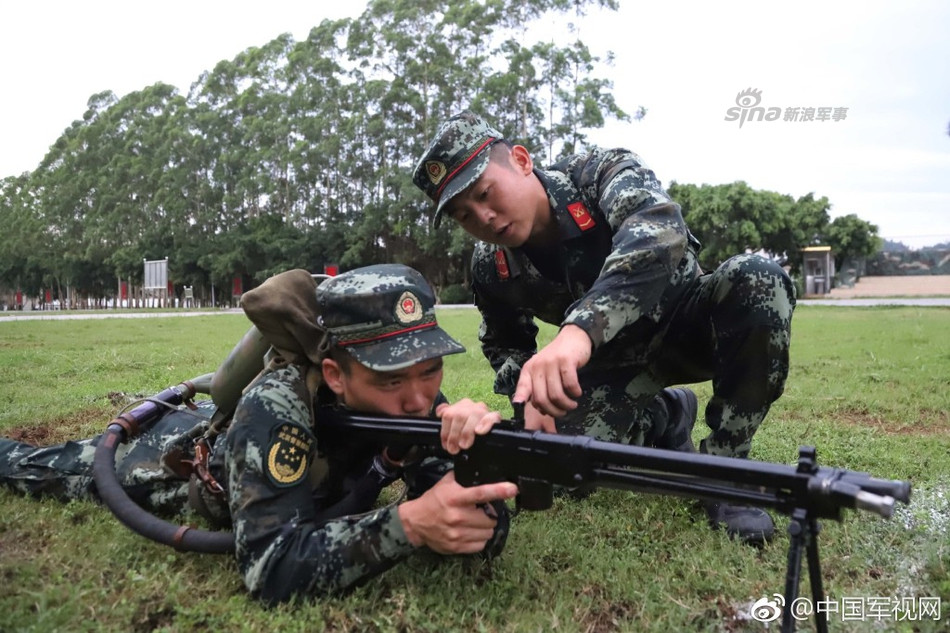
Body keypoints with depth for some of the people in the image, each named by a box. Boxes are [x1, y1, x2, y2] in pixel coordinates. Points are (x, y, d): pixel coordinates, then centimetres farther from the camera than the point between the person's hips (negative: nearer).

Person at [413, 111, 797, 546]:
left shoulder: (602, 172, -24)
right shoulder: (491, 270, -12)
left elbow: (660, 230, -48)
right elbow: (504, 345, 8)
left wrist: (580, 329, -64)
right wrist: (529, 392, -16)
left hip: (686, 323, -2)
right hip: (614, 360, 3)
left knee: (756, 280, -33)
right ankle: (658, 422, 14)